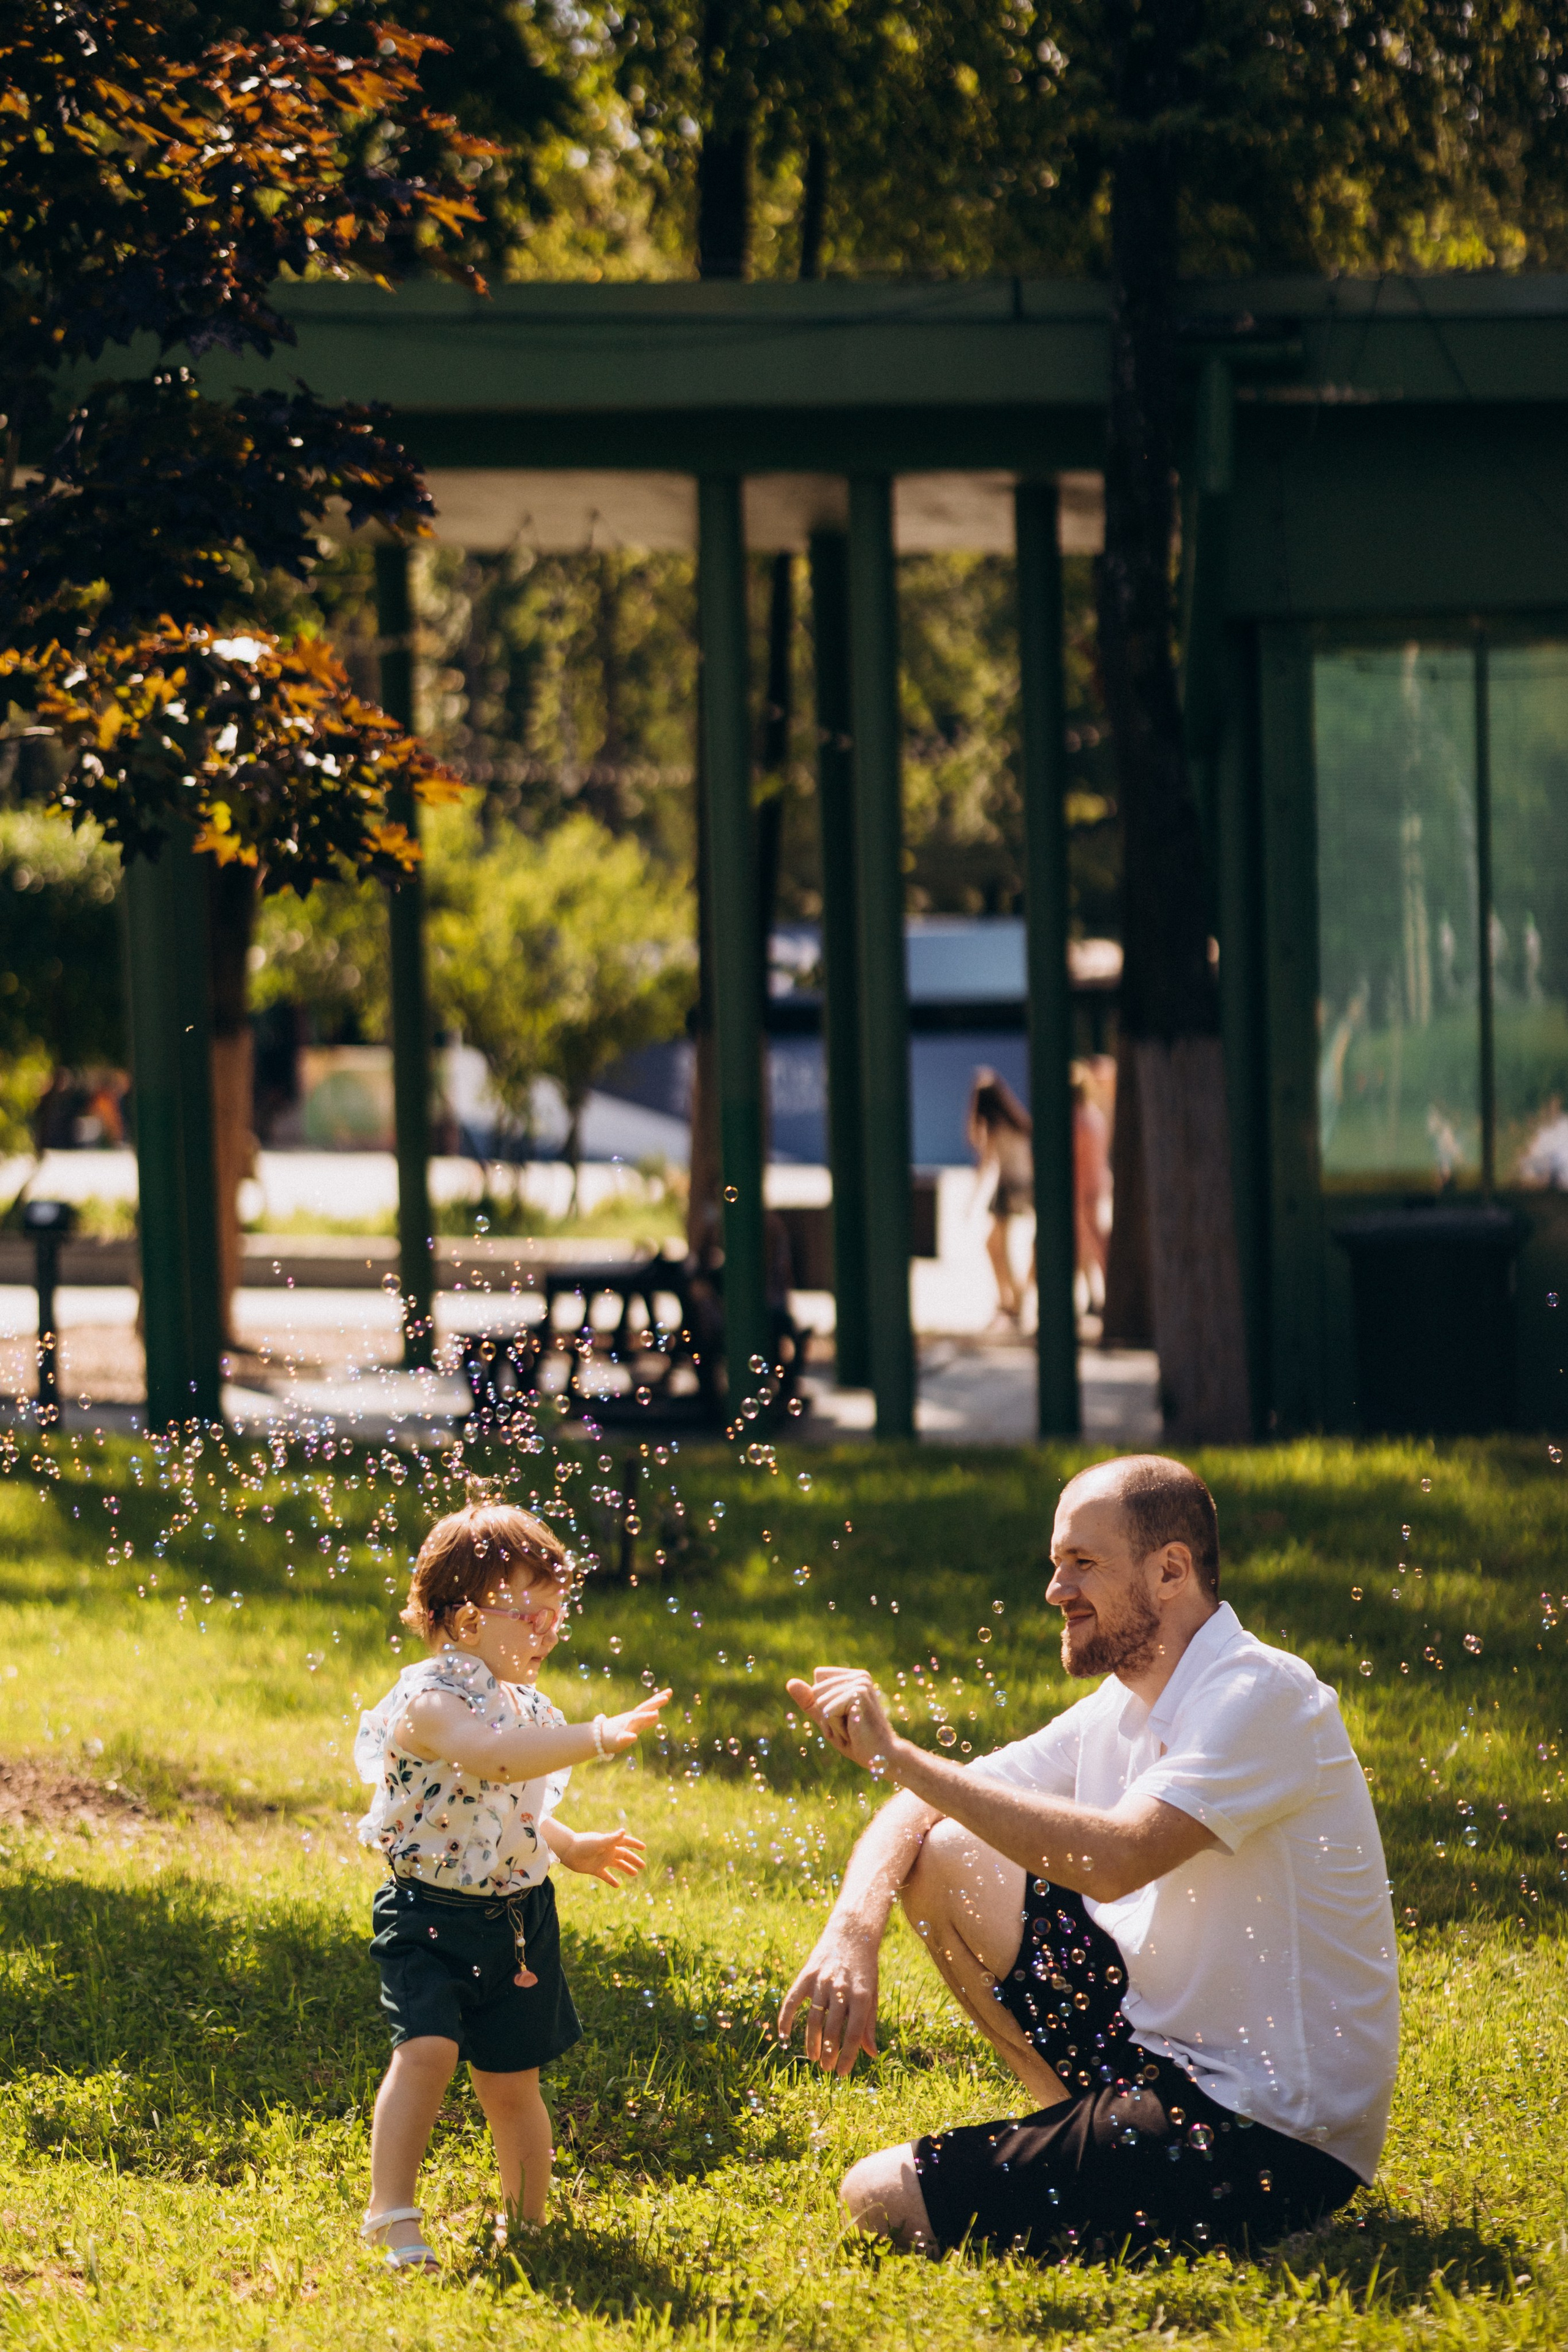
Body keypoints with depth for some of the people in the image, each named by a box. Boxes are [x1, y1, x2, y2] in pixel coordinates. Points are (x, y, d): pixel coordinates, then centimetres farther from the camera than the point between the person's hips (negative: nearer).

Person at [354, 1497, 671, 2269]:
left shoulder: (525, 1705, 10)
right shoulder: (431, 1700, -18)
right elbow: (493, 1756, -39)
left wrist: (571, 1846, 21)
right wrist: (597, 1738, -47)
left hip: (517, 1916, 7)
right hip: (431, 1914, -7)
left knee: (511, 2081, 12)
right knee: (427, 2050, -23)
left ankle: (527, 2220, 25)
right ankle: (391, 2216, -18)